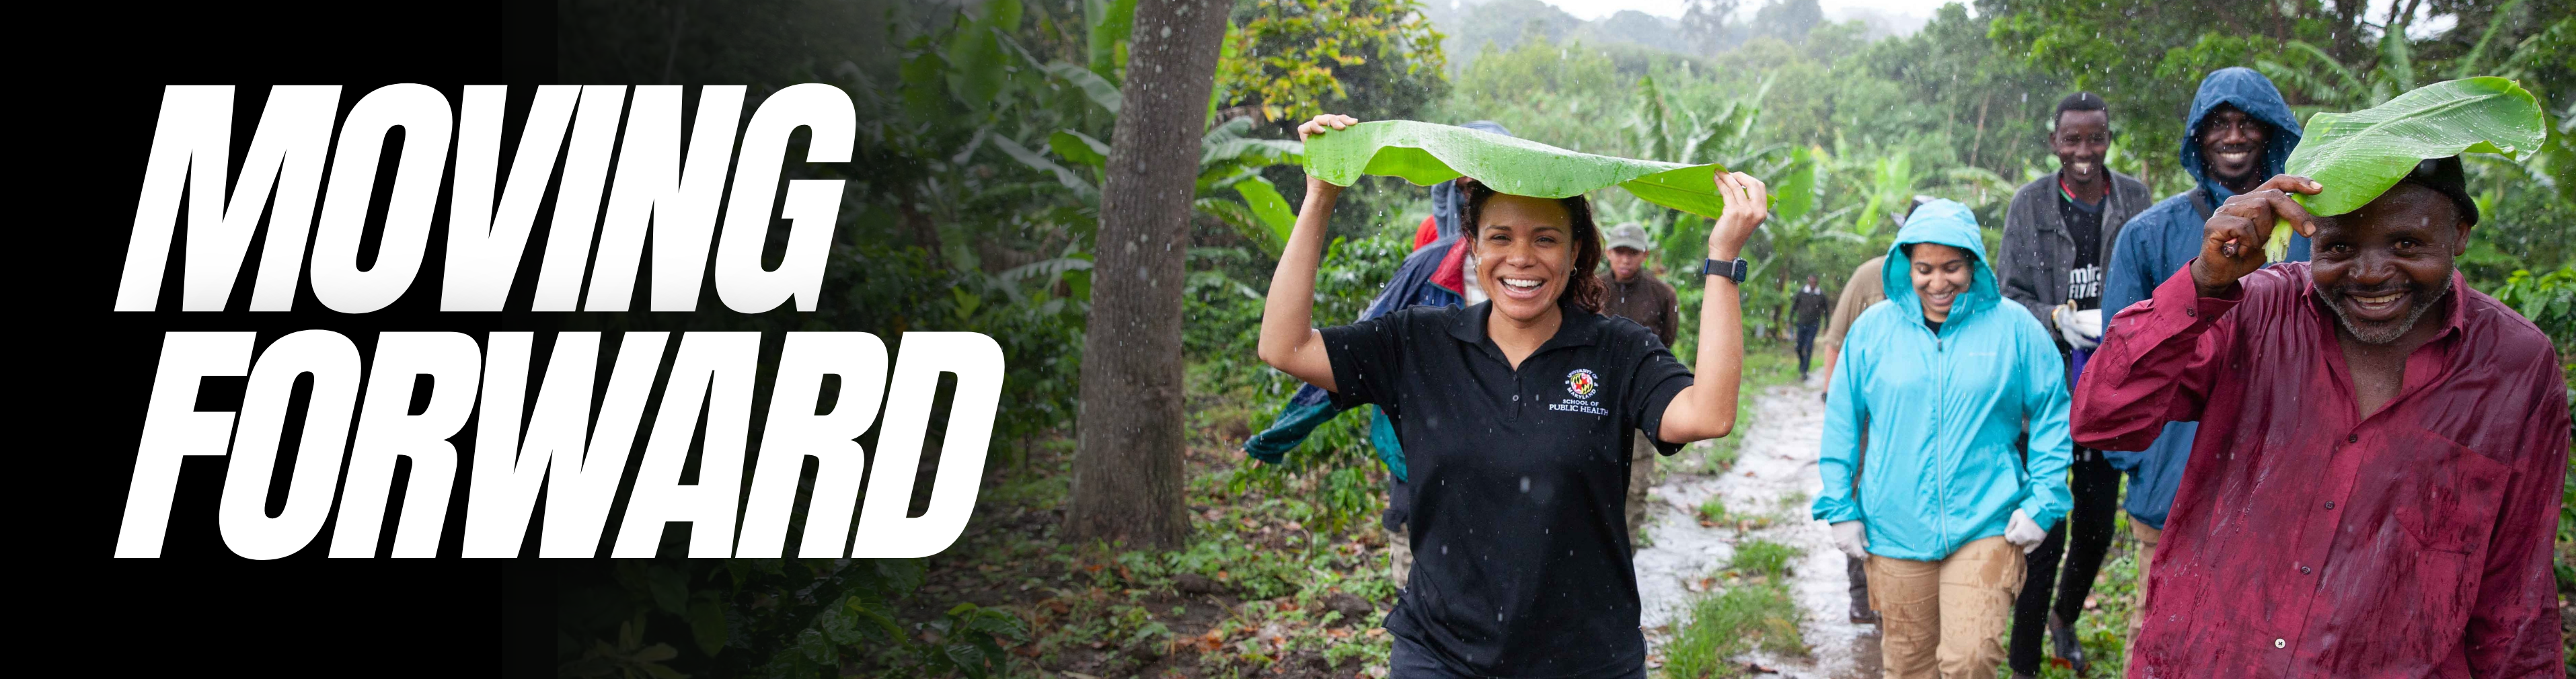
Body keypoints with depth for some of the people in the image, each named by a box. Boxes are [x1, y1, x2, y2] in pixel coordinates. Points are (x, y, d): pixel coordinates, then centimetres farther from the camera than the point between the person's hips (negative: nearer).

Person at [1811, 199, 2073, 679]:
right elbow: (1842, 422, 9)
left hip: (1986, 527, -2)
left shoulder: (2013, 328, 0)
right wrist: (1840, 508, 5)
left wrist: (2042, 503, -1)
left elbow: (2053, 416, 6)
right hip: (1895, 529, 2)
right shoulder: (1873, 329, 3)